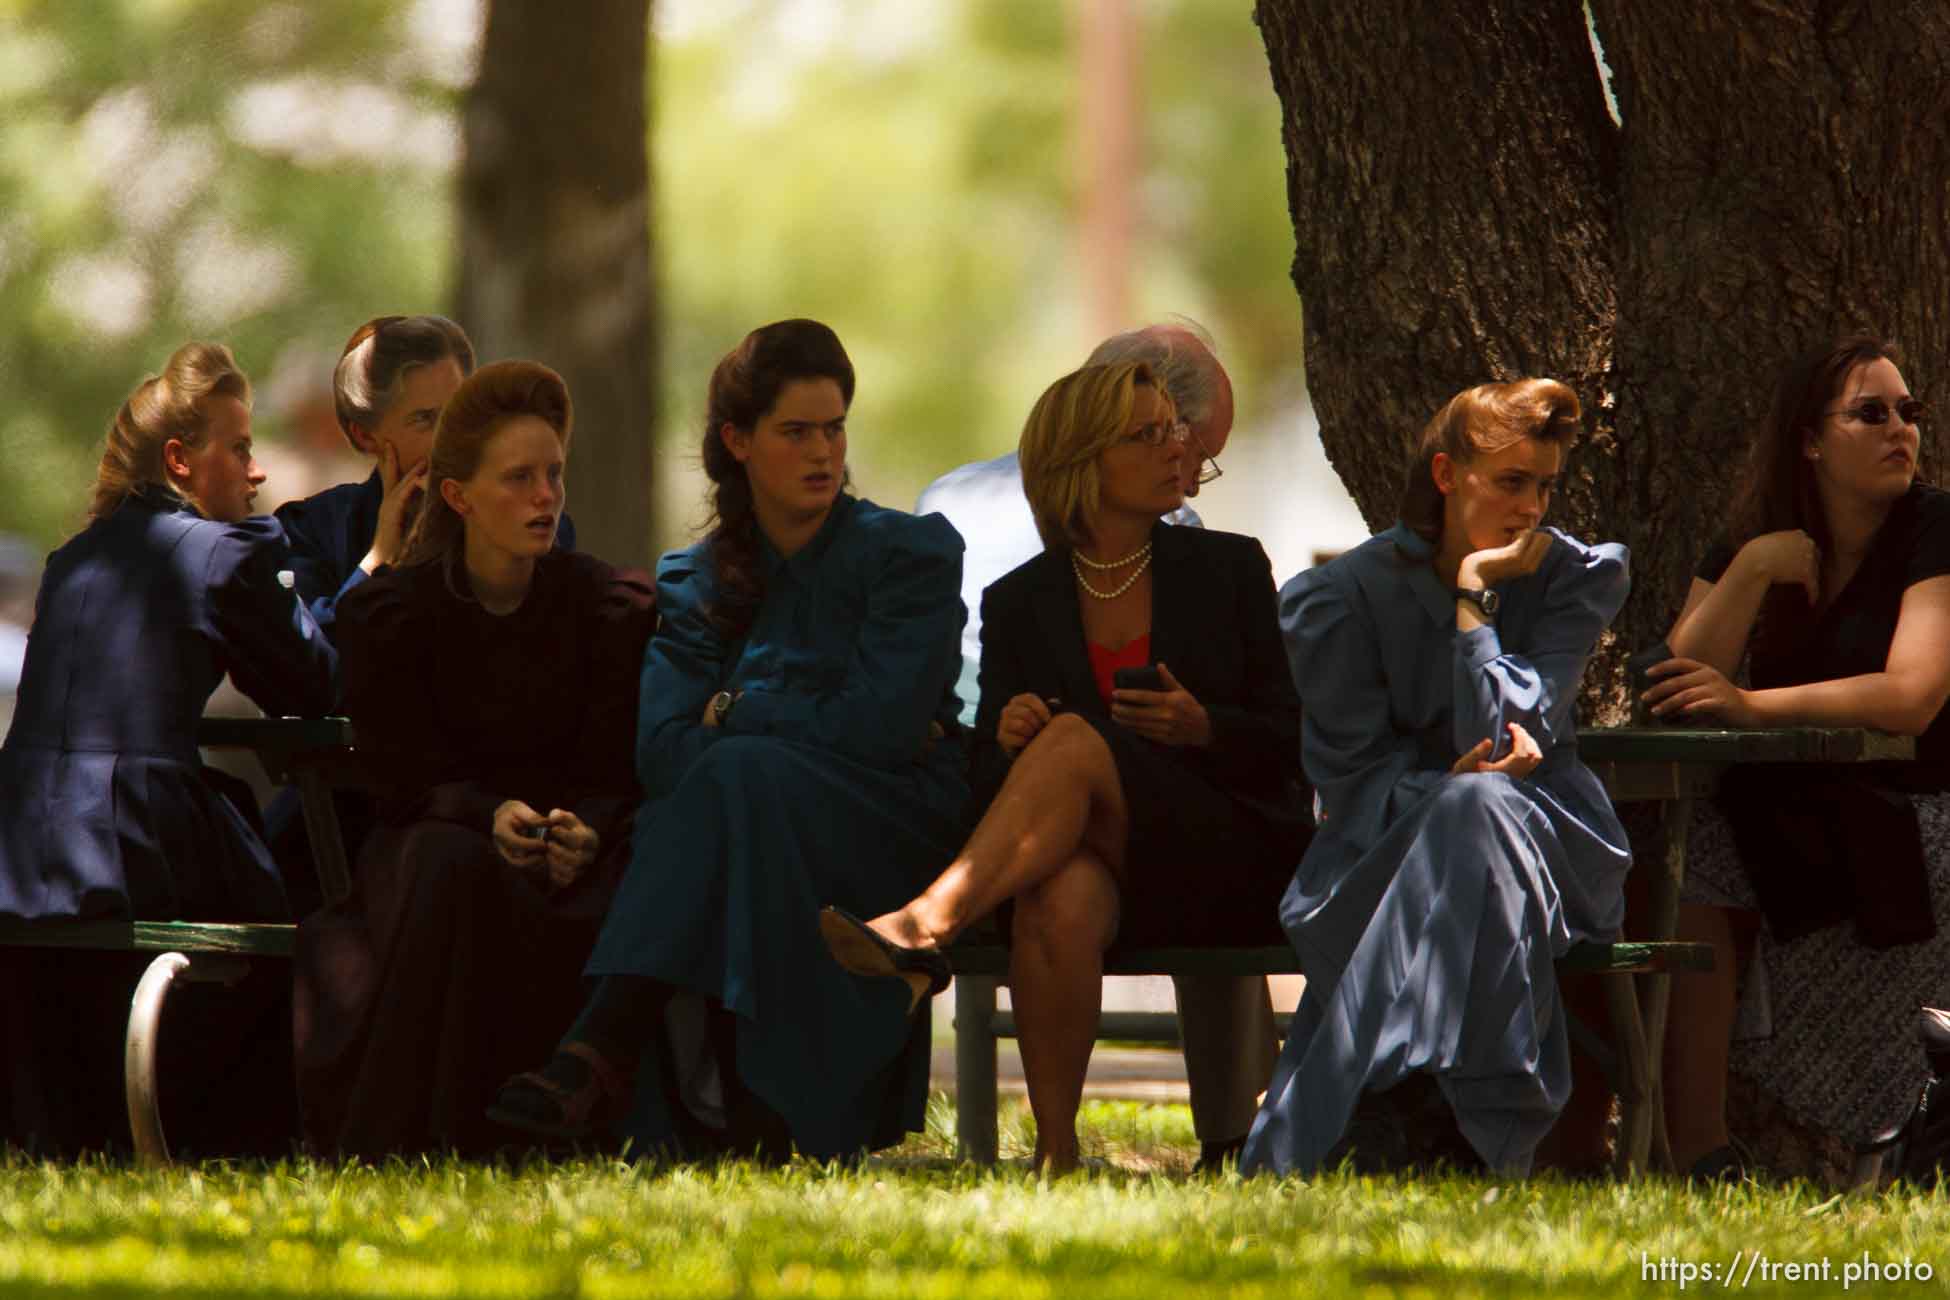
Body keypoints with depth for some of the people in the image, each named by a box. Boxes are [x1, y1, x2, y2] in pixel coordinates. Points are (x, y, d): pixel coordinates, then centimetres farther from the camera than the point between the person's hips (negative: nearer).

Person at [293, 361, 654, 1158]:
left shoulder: (611, 609, 2)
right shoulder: (388, 615, 0)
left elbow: (614, 778, -1)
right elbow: (409, 777, -5)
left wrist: (582, 833, -25)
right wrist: (490, 816, -26)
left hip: (574, 846, 1)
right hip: (427, 842, -1)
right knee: (451, 864, -37)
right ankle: (391, 1142, -36)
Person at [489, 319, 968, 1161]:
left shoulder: (913, 554, 5)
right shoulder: (695, 582, 14)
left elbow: (885, 728, -9)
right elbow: (661, 751, -2)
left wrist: (734, 714, -1)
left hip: (895, 836, -3)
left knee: (739, 773, -34)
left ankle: (602, 1055, -47)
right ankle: (747, 1118, -45)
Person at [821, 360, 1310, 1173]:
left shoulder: (1227, 569, 12)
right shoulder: (1019, 603, 14)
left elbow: (1291, 743, 9)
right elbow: (990, 782, 11)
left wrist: (1201, 728, -12)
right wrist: (1006, 740, -13)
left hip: (1230, 859, -1)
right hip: (1101, 863, 1)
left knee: (1075, 741, -31)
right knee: (1059, 897, -39)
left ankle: (923, 927, -45)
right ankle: (1055, 1152, -40)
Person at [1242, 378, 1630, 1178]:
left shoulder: (1578, 578, 3)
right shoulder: (1347, 596, 1)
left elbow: (1494, 734, -9)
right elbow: (1350, 775, -2)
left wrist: (1475, 594, -11)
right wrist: (1446, 785, -21)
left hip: (1546, 844, 0)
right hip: (1381, 853, 0)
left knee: (1477, 806, -36)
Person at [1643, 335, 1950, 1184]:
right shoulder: (1754, 543, 10)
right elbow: (1678, 687, -2)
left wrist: (1754, 706, -29)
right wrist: (1750, 571, -15)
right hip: (1786, 812, 4)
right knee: (1687, 887, -27)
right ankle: (1695, 1155, -30)